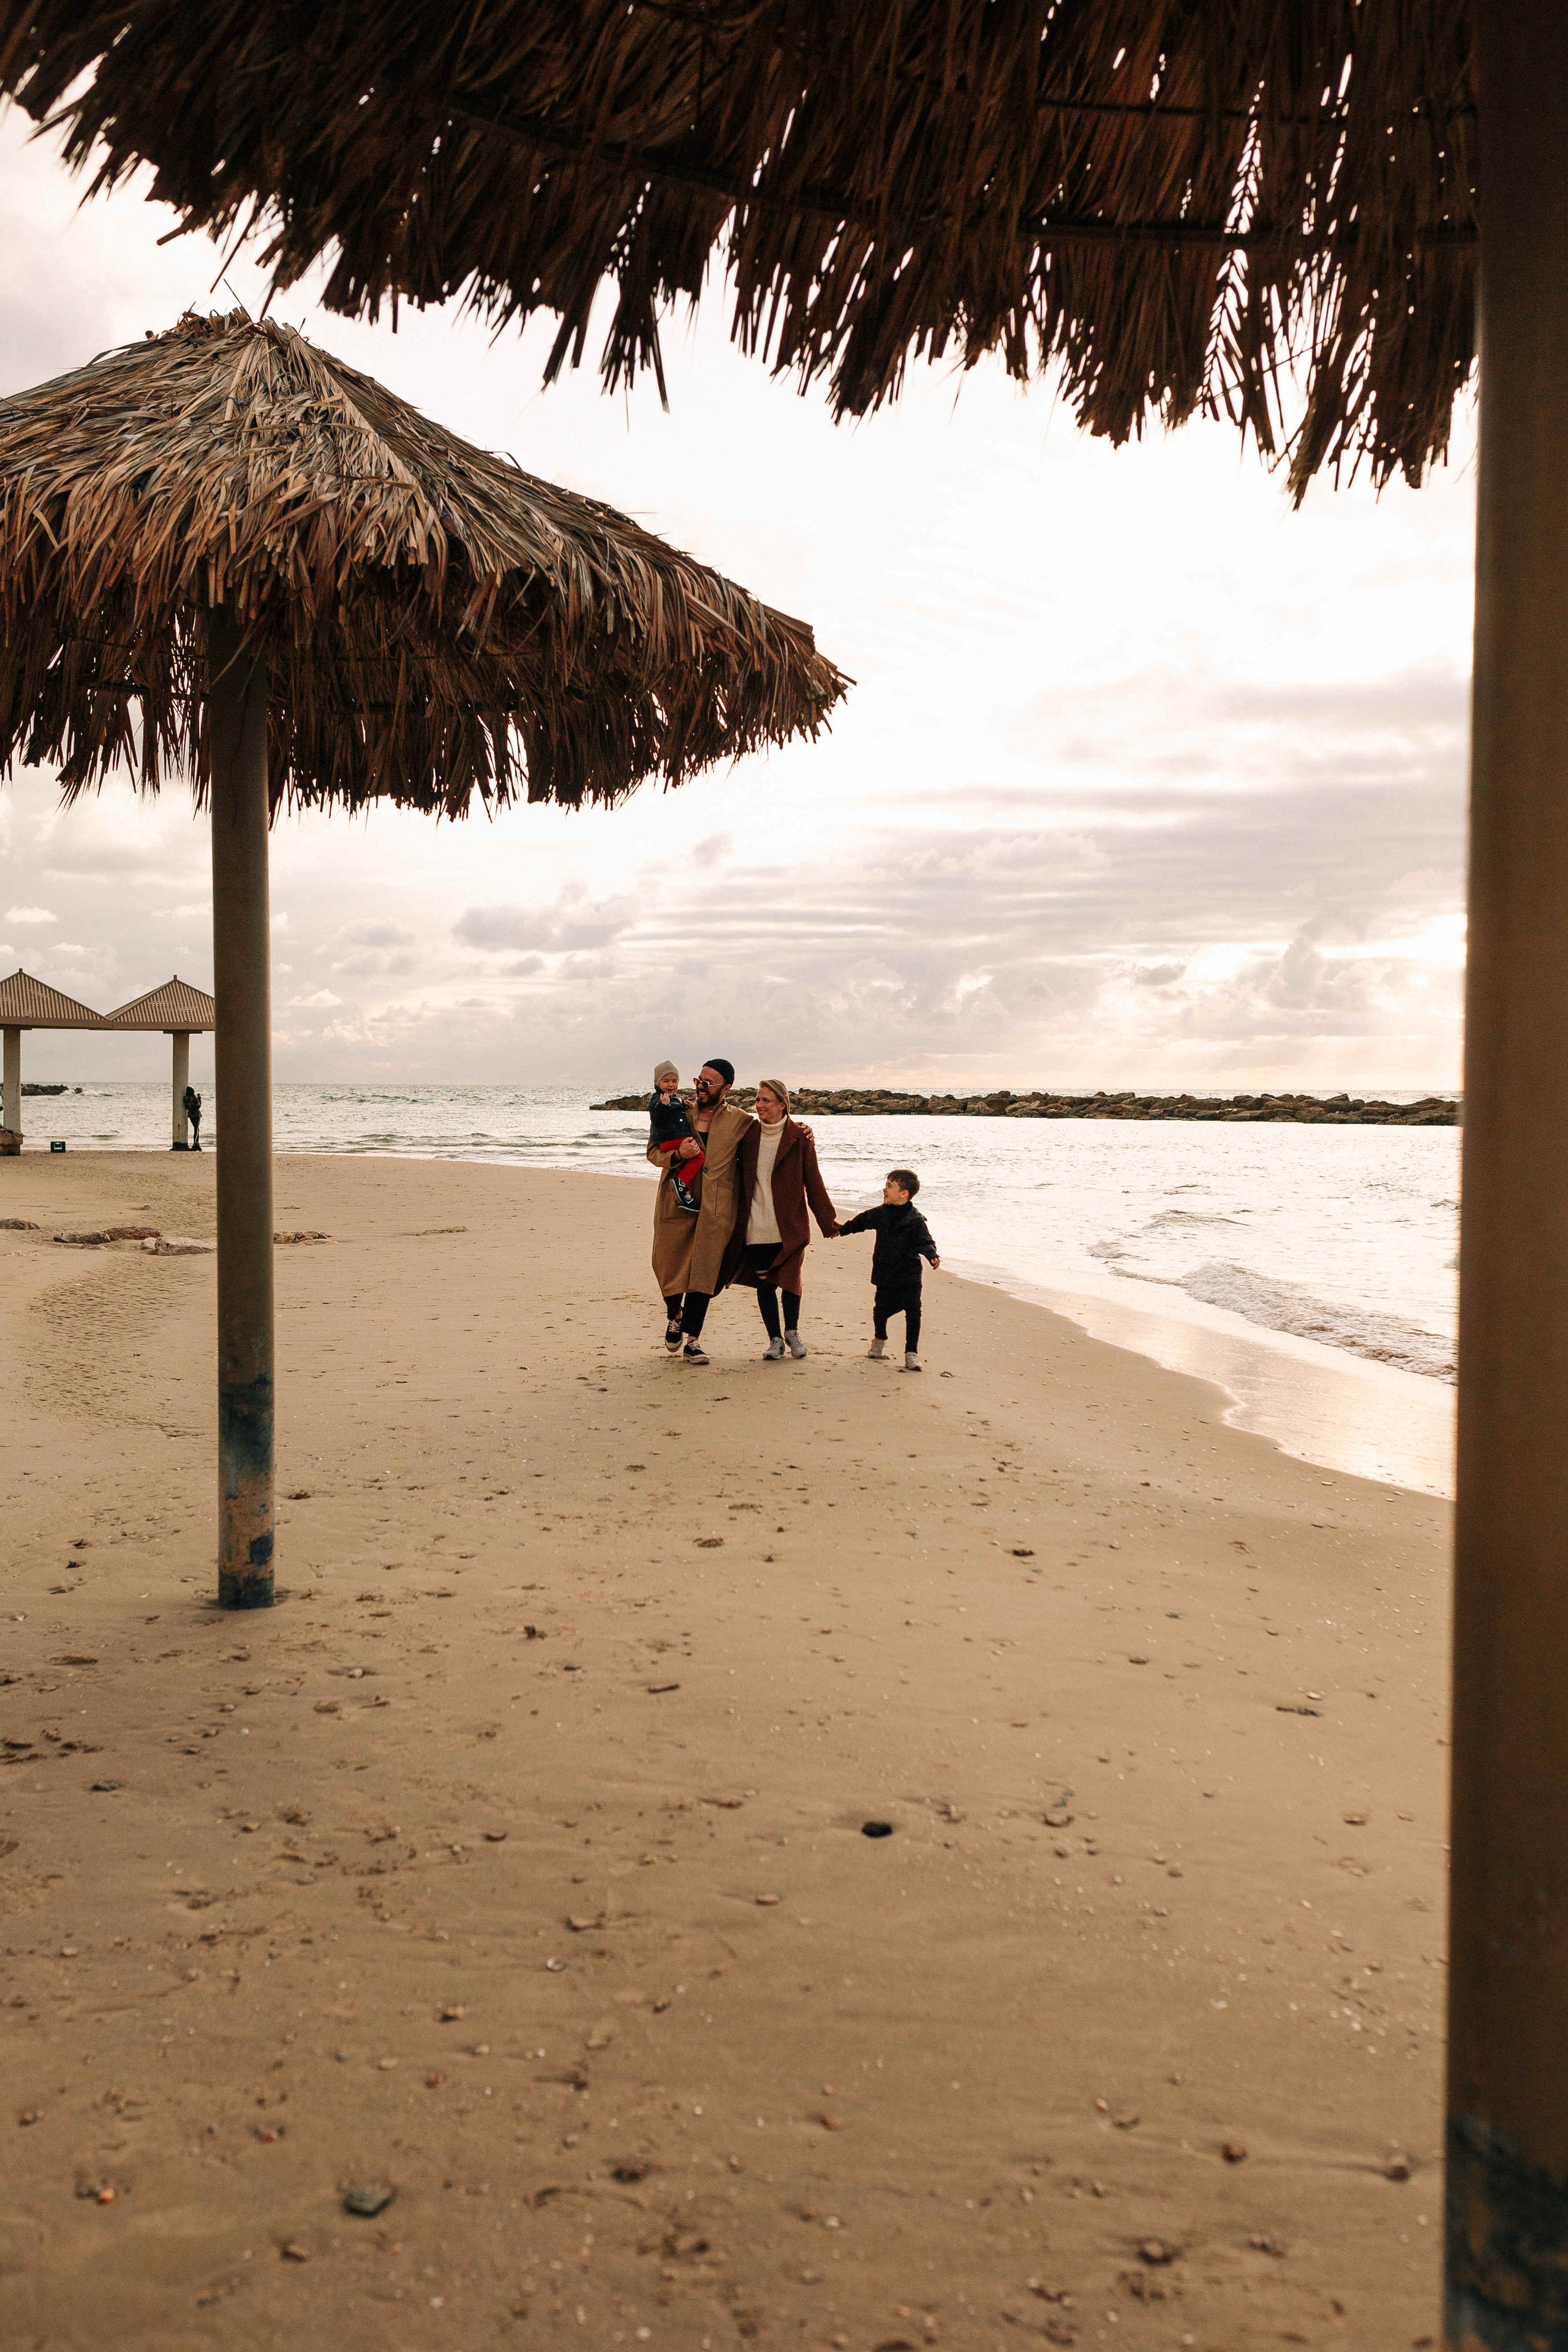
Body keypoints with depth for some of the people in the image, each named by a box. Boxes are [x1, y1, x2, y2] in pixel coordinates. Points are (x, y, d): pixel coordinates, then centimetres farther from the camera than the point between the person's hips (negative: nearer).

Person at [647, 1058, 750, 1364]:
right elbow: (654, 1151, 9)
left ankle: (692, 1341, 4)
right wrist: (678, 1154, -11)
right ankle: (674, 1316, 38)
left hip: (715, 1206, -2)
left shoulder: (740, 1121, 3)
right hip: (675, 1200, 2)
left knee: (703, 1273, -3)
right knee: (669, 1267, 8)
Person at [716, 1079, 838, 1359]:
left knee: (790, 1279, 0)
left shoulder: (799, 1137, -3)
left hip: (789, 1225, -2)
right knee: (764, 1283, 3)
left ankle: (792, 1332, 24)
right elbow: (737, 1173, 18)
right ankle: (775, 1339, 18)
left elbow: (813, 1181, 0)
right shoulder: (748, 1133, 5)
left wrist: (828, 1220, 1)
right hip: (756, 1226, 2)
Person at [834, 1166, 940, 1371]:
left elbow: (925, 1241, -16)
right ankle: (879, 1341, 44)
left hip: (909, 1277, -5)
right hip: (885, 1276, 5)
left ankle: (911, 1354, -4)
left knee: (913, 1311, -13)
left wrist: (932, 1255, -37)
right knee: (881, 1310, 15)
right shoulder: (881, 1214, 4)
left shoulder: (915, 1220, -13)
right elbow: (862, 1221, 21)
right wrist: (841, 1230, 35)